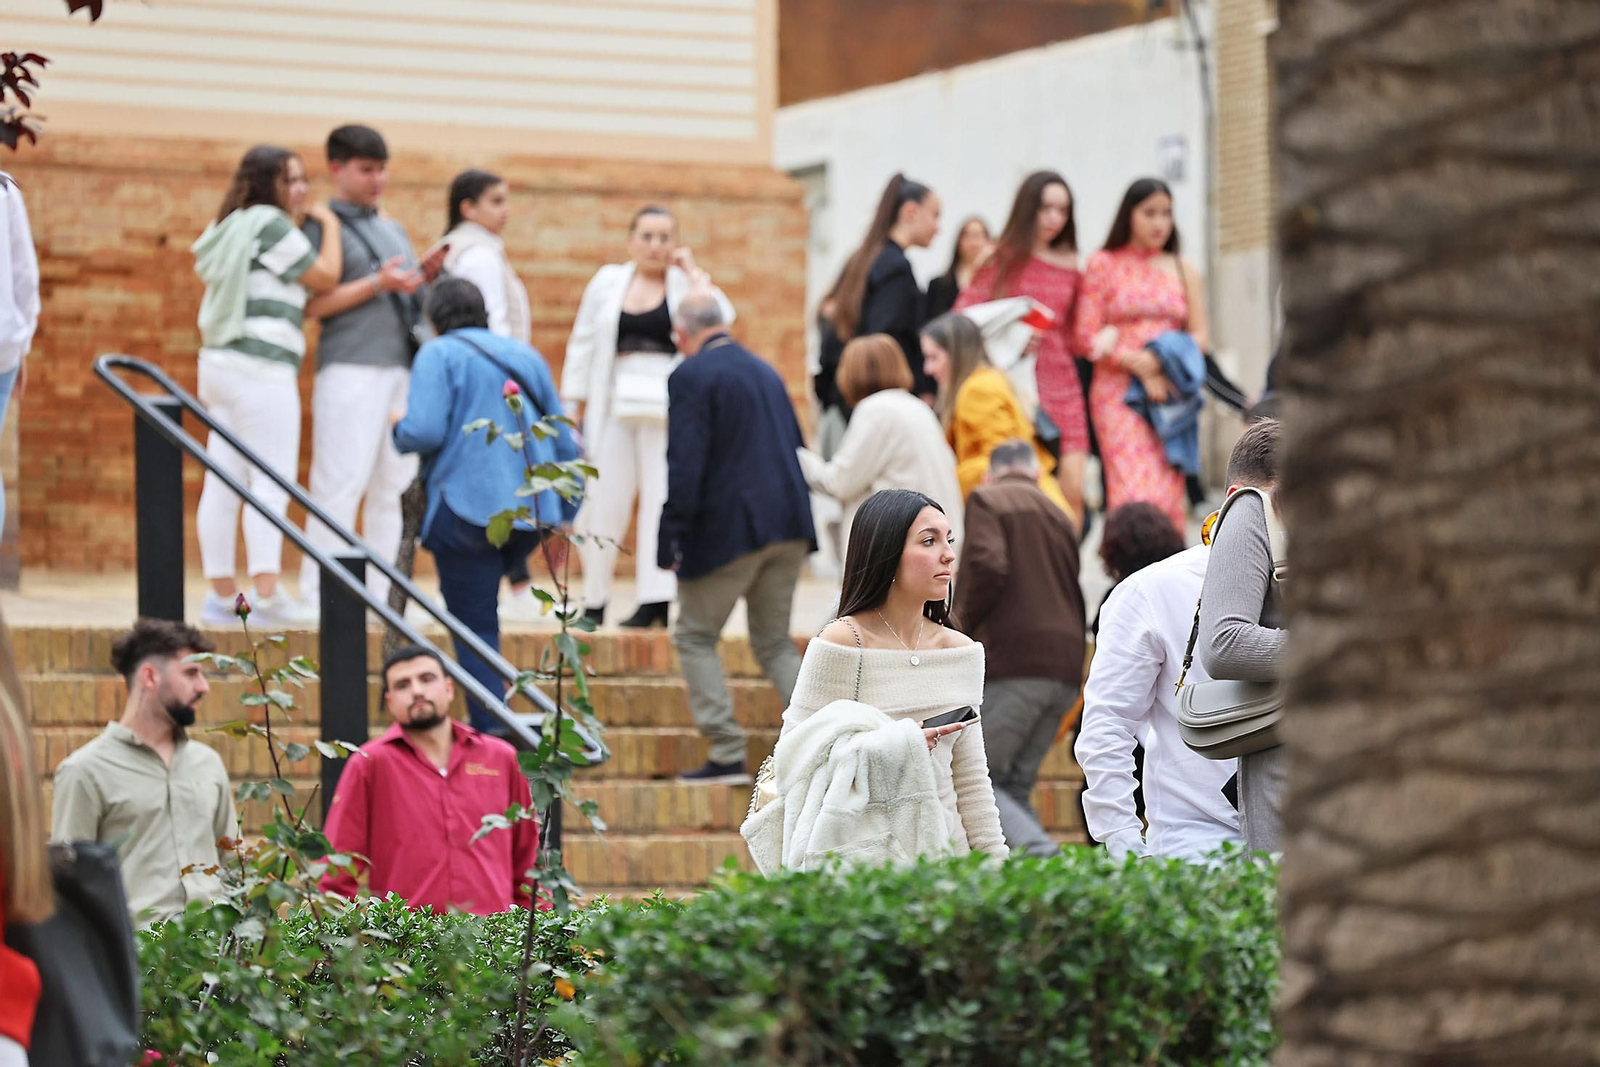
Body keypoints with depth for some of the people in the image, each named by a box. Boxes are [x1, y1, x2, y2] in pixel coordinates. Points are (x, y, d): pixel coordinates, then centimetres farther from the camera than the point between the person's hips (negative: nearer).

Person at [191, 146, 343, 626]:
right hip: (261, 369, -10)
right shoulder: (270, 225, -8)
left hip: (221, 365, 10)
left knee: (223, 482, 5)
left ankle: (222, 595, 5)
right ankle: (267, 593, -20)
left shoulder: (233, 229, 21)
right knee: (272, 481, -12)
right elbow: (325, 277, -5)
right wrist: (330, 225, 9)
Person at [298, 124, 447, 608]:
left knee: (394, 486, 5)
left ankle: (379, 593, 8)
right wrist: (377, 283, -15)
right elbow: (313, 304, -9)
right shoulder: (322, 227, 0)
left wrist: (424, 274, 8)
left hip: (402, 366, 7)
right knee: (341, 484, -11)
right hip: (350, 367, -7)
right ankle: (319, 595, -9)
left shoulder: (393, 229, 22)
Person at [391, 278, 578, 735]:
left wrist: (399, 432, 9)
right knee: (483, 613, 20)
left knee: (475, 626, -4)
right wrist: (564, 515, 26)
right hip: (533, 512, 6)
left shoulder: (439, 355, 0)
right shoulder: (525, 356, 19)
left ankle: (492, 734, -11)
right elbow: (564, 443, 19)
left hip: (468, 506, -6)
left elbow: (425, 432, -14)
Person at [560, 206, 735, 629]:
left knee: (662, 498, -4)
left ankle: (656, 601, -5)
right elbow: (583, 345, 14)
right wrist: (576, 404, 8)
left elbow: (720, 317, -14)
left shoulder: (685, 285, 6)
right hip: (614, 409, 2)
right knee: (603, 502, 1)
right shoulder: (607, 282, 11)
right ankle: (593, 601, 11)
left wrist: (693, 272, -6)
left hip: (666, 411, -2)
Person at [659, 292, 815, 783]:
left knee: (696, 637, 7)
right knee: (774, 641, 16)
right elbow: (795, 450, 19)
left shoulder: (691, 376, -9)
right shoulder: (764, 371, 15)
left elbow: (685, 464, -16)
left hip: (726, 530, -7)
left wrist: (671, 538, -15)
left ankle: (728, 756, -1)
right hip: (787, 525, 7)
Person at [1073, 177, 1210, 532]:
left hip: (1171, 393, 3)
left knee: (1169, 495, -4)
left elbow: (1200, 336, 13)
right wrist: (1139, 364, -12)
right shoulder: (1103, 265, 6)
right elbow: (1086, 337, 0)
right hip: (1120, 394, -3)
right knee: (1136, 493, -17)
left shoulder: (1183, 270, 15)